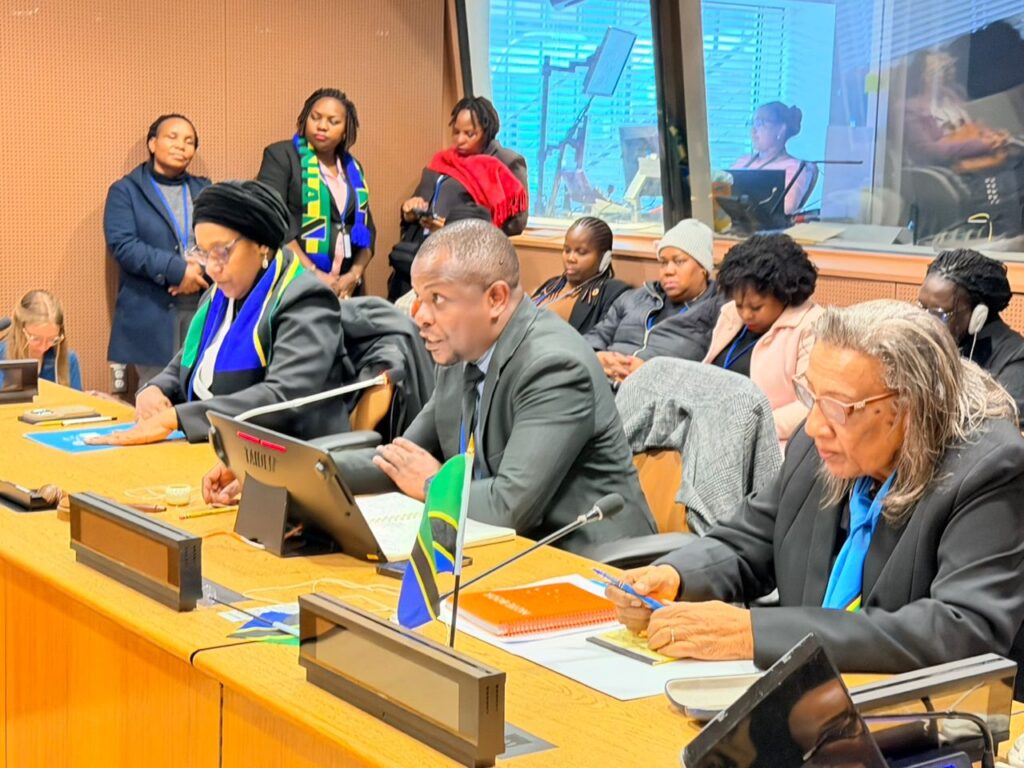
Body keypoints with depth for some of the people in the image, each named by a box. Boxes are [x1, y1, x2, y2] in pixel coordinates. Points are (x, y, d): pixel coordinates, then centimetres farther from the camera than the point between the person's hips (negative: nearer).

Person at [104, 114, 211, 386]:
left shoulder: (205, 191, 18)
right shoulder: (126, 191, 5)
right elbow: (122, 245, -9)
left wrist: (202, 271, -13)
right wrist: (176, 270, -17)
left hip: (205, 312, 3)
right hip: (152, 316, -3)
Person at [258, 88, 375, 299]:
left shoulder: (353, 168, 15)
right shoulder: (281, 156, -1)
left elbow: (367, 228, 14)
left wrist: (355, 275, -4)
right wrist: (313, 274, -16)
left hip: (345, 286, 5)